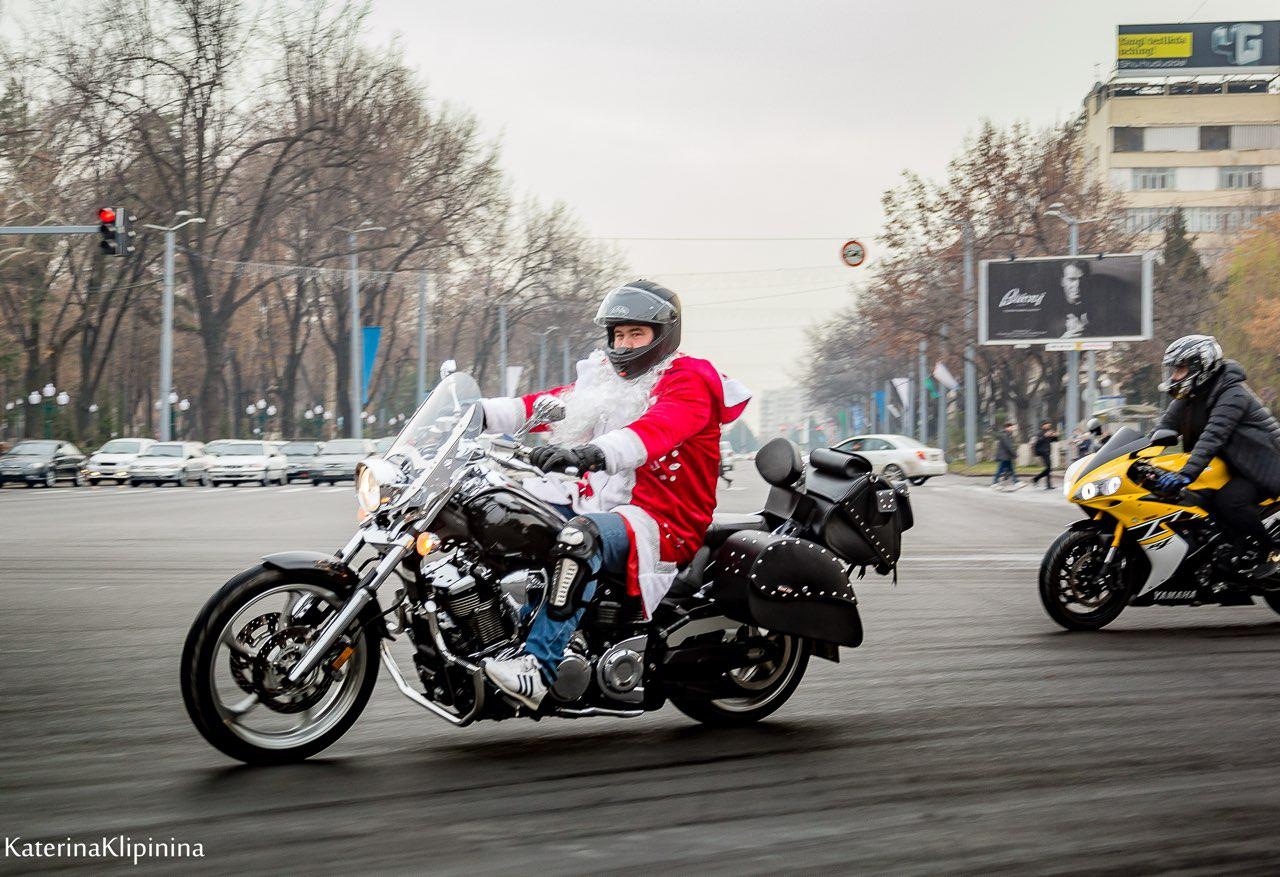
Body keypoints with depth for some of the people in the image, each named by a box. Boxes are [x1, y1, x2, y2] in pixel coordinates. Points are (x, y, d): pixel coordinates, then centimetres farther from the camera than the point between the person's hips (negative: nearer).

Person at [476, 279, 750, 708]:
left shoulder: (688, 381, -6)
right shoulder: (607, 378, 21)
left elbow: (655, 429, -26)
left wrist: (591, 454, -45)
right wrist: (479, 412, -4)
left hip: (661, 524, -9)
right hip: (595, 505, 9)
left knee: (581, 535, -38)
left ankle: (538, 667, -45)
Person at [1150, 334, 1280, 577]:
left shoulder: (1232, 393, -22)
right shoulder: (1187, 398, 7)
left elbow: (1213, 436, -35)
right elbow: (1163, 428, 5)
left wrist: (1186, 474, -45)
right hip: (1232, 466, 9)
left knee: (1229, 500, -31)